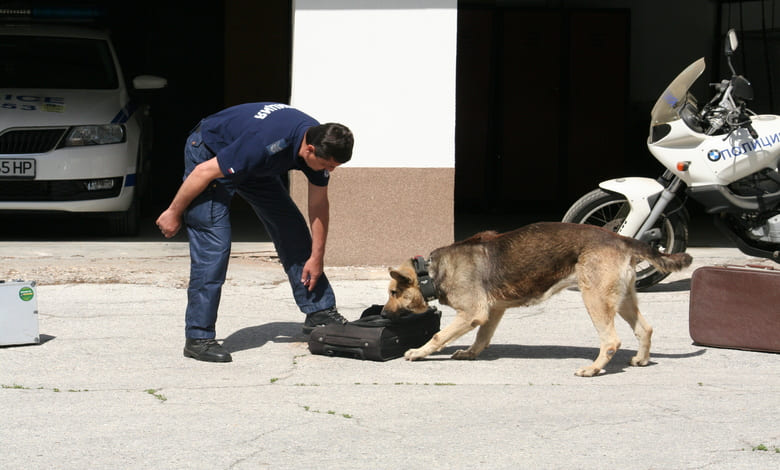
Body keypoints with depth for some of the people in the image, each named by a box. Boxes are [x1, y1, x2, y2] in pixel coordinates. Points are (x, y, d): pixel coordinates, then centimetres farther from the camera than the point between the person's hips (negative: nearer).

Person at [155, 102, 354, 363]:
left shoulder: (321, 144, -17)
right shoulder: (267, 144, -40)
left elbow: (319, 205, -1)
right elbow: (205, 172, -29)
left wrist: (317, 257, 5)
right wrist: (174, 213, -17)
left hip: (254, 166, 8)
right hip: (209, 155, -8)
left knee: (292, 229, 6)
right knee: (213, 246, -17)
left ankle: (318, 312, 18)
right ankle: (198, 338, -13)